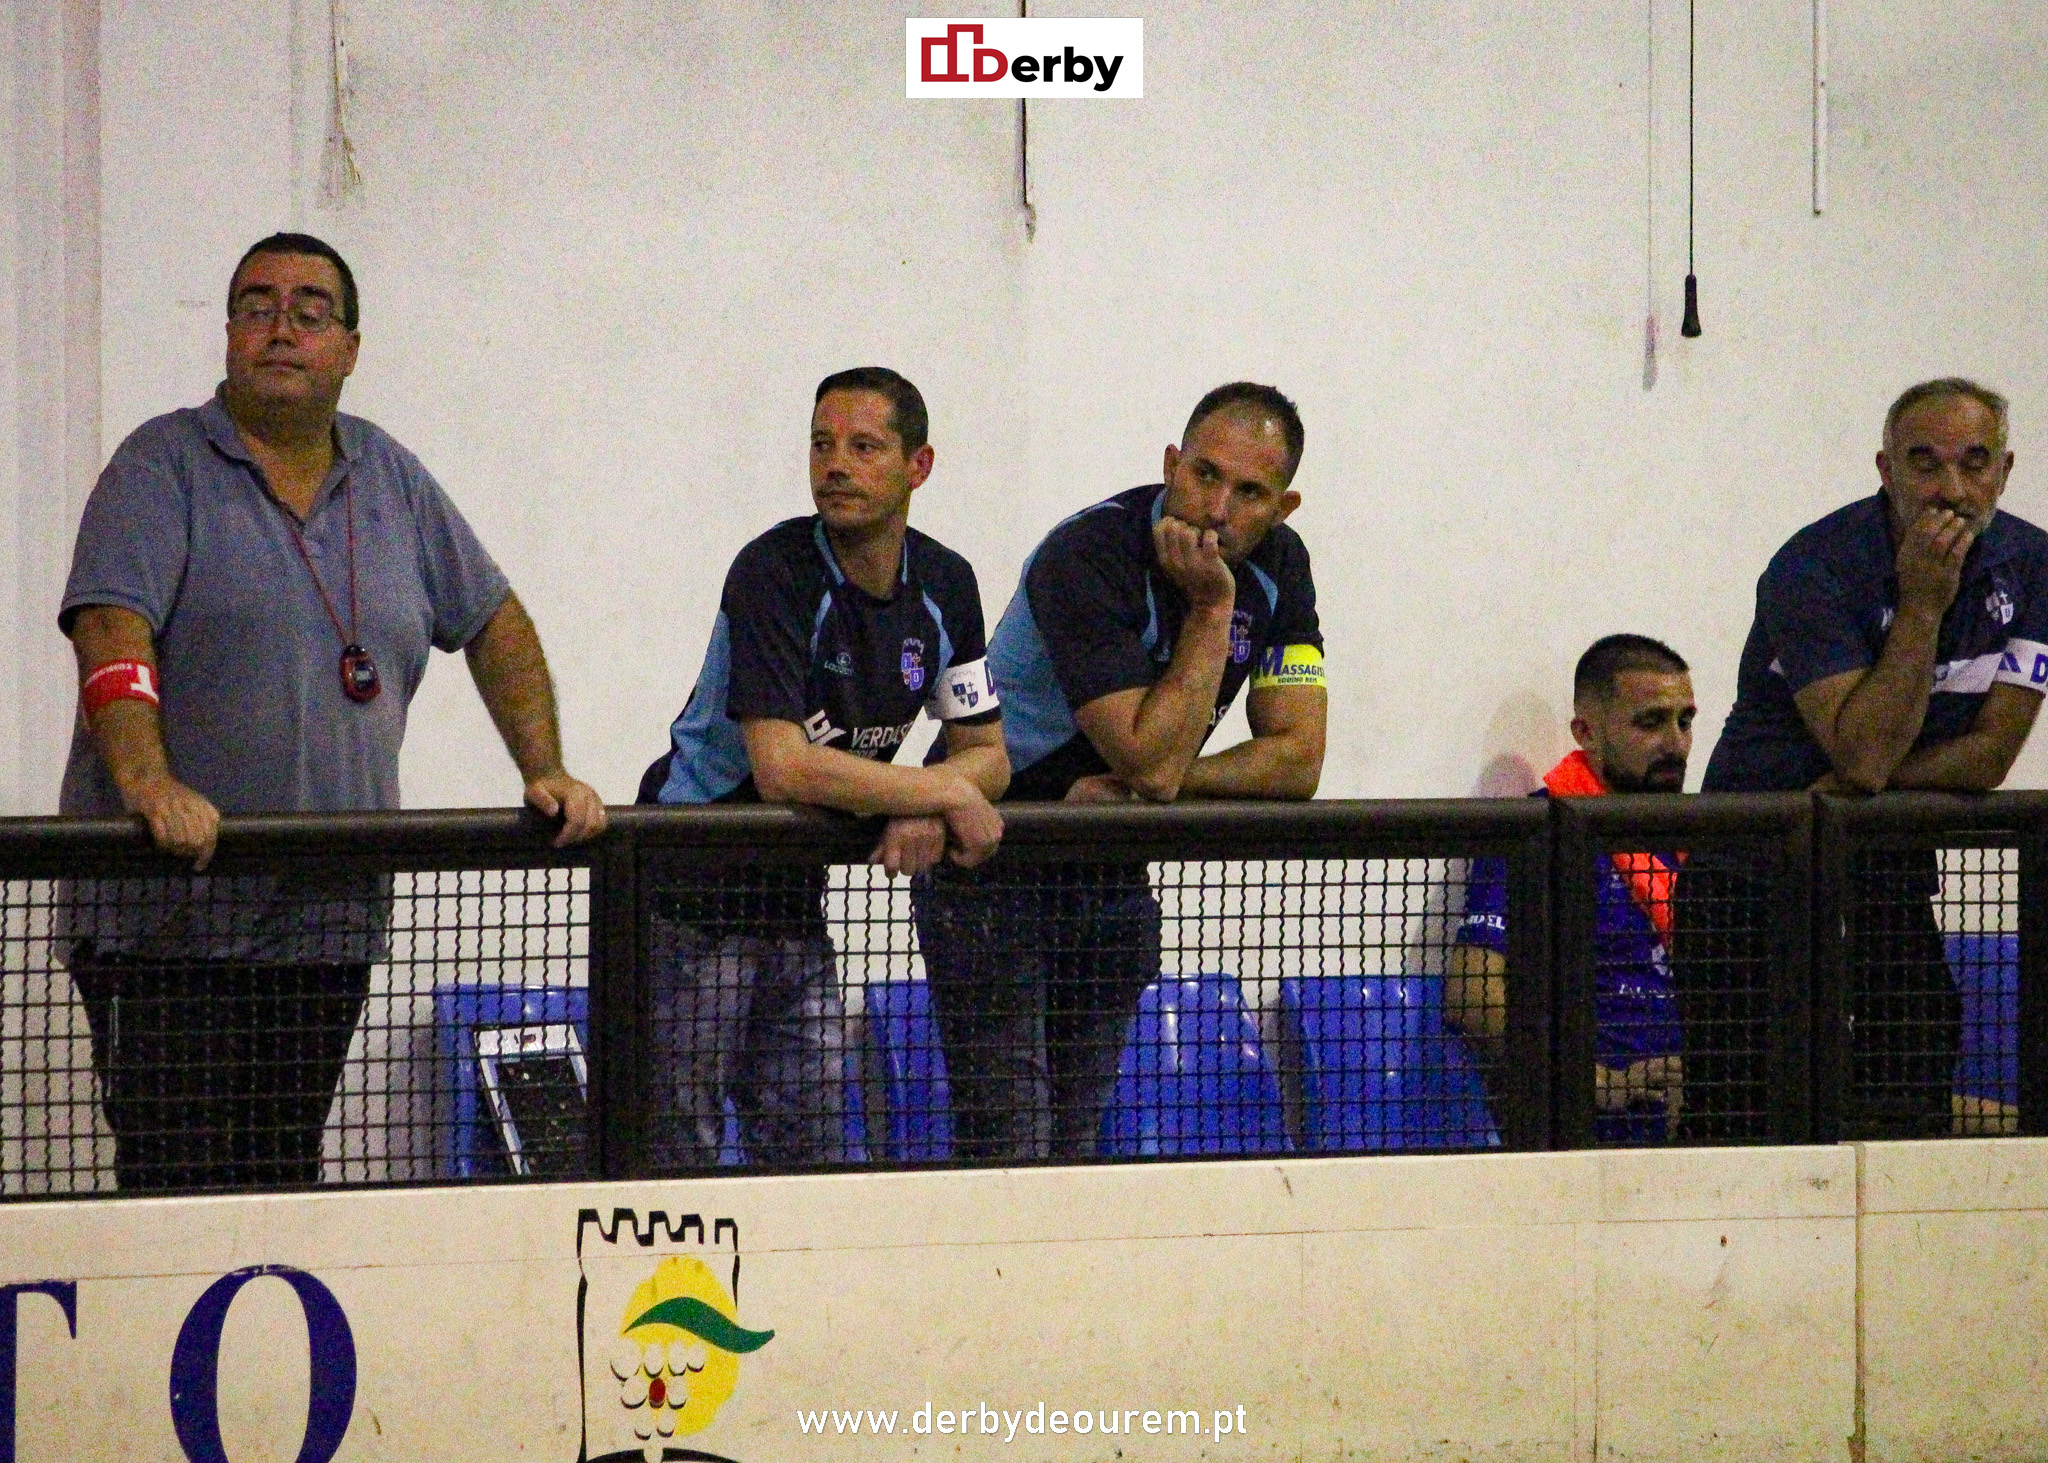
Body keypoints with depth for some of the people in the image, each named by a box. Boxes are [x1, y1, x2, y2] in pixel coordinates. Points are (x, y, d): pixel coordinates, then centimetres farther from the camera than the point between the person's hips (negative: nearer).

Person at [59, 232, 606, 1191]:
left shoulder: (392, 481, 15)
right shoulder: (162, 466, -3)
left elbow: (493, 624, 24)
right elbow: (112, 635, -16)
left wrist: (545, 772, 13)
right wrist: (149, 784, -32)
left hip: (330, 921, 5)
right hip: (164, 917, -5)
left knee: (286, 1179, 7)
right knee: (177, 1182, -11)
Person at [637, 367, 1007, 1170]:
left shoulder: (945, 584, 2)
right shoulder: (774, 573, -20)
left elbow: (986, 752, 7)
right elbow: (782, 767, -29)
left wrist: (926, 818, -16)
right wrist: (947, 792, -21)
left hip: (795, 903, 7)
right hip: (689, 895, -7)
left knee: (815, 1157, 6)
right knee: (677, 1156, -7)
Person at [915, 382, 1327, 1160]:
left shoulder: (1277, 565, -3)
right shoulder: (1088, 557, -25)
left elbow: (1297, 758, -7)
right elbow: (1152, 759, -30)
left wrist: (1145, 789, -19)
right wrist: (1212, 608, -28)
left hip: (1114, 875, 6)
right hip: (992, 860, -6)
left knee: (1077, 1142, 7)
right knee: (1008, 1147, -14)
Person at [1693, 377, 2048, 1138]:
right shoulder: (1814, 569, -17)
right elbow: (1865, 754, -24)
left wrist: (1846, 789, -15)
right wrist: (1922, 604, -24)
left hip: (1893, 869, 4)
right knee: (1741, 1122, -9)